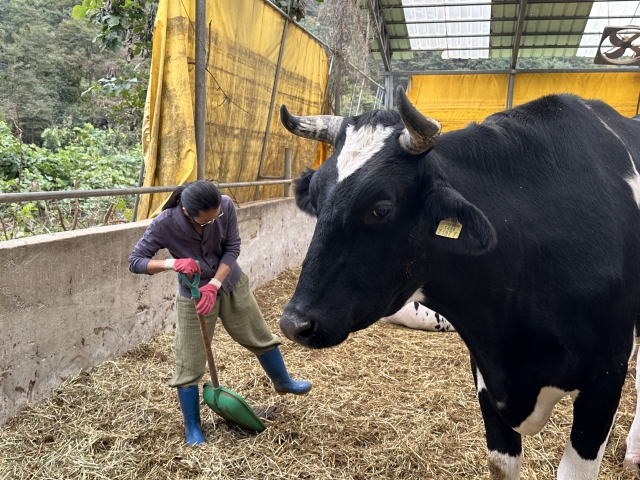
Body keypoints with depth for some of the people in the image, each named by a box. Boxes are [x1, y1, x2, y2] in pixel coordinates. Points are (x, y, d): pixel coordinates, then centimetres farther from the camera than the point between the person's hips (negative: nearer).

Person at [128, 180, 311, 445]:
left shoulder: (226, 206, -23)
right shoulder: (164, 224, -27)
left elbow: (232, 247, -14)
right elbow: (134, 261, -18)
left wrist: (214, 284, -25)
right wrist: (171, 263, -36)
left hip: (231, 285, 3)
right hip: (193, 296, -2)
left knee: (261, 337, 18)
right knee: (189, 364, 1)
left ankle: (283, 382, 45)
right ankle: (192, 428, 21)